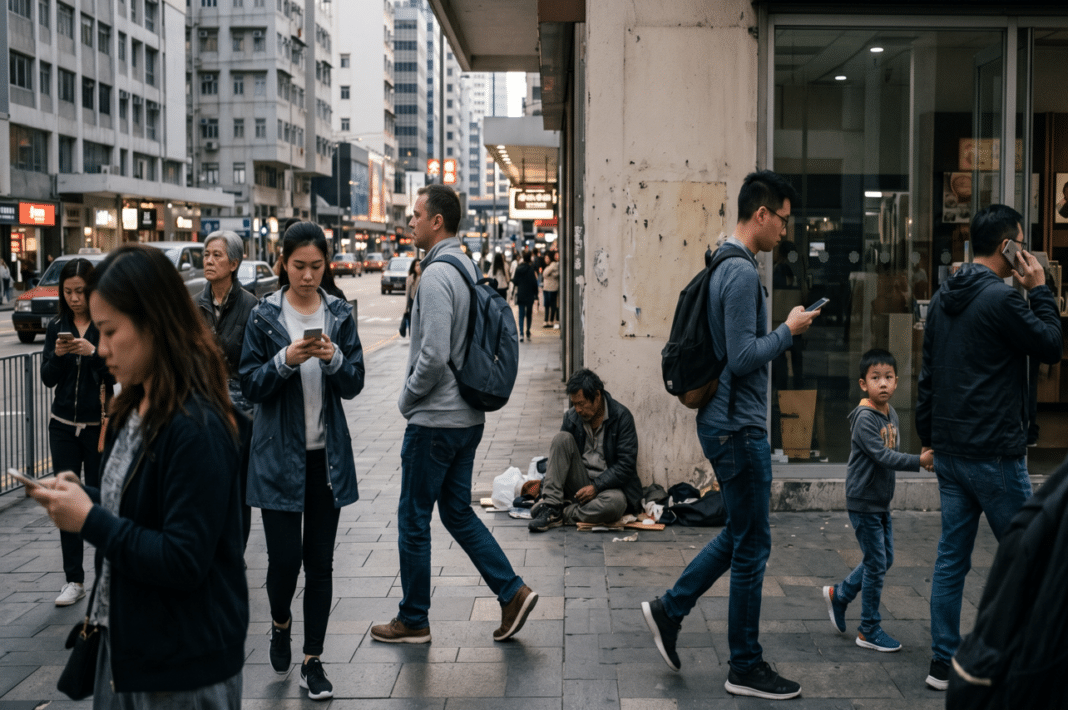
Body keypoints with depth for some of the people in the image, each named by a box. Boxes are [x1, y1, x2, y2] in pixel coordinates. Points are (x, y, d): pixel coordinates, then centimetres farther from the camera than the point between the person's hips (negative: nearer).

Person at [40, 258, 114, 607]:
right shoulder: (56, 327, 7)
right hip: (63, 425, 4)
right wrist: (58, 355, -15)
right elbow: (47, 378, 4)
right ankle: (74, 580, 10)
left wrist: (93, 352, -25)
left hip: (99, 425, -4)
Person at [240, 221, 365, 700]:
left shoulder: (339, 314, 4)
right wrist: (285, 361, -21)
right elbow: (250, 386, -4)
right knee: (285, 557, -5)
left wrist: (334, 359, -18)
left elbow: (354, 384, 2)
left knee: (320, 561, 5)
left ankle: (313, 661, 16)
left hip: (327, 455, 2)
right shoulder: (264, 317, -2)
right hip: (280, 454, -2)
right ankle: (280, 623, 28)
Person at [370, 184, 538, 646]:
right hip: (469, 415, 9)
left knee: (413, 519, 4)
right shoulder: (469, 269, 11)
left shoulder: (436, 275, -19)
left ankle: (413, 621, 15)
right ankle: (512, 592, 13)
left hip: (434, 421, -9)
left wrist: (406, 399, -9)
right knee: (457, 511, 17)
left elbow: (434, 355, -26)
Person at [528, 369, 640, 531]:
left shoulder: (621, 417, -11)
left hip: (608, 484, -4)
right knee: (562, 438, -18)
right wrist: (546, 484, -9)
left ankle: (561, 515, -25)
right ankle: (551, 505, -24)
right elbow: (558, 455, 8)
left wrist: (596, 486, -21)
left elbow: (627, 464, -14)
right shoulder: (571, 417, 2)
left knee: (615, 502, -40)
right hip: (579, 482, 4)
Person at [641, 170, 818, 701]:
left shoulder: (725, 266, 13)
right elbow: (743, 357, -24)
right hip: (738, 427, -10)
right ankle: (746, 668, 10)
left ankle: (670, 610, 24)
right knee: (751, 547, 0)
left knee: (740, 536, 20)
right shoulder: (742, 273, -19)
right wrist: (789, 330, -12)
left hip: (727, 423, 10)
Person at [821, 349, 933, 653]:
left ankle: (838, 594, 32)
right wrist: (918, 461, -31)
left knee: (884, 560, 14)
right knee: (876, 563, -3)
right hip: (863, 501, -8)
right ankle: (870, 631, 8)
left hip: (882, 501, 8)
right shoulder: (864, 417, -19)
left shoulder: (891, 414, 7)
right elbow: (882, 456, -26)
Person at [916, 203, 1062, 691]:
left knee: (951, 558, 9)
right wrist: (1040, 291, 2)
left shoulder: (942, 299, 12)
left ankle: (944, 664, 12)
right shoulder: (1001, 298, -15)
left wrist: (929, 437, 21)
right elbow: (1050, 347, -5)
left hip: (948, 450, 8)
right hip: (994, 452, -8)